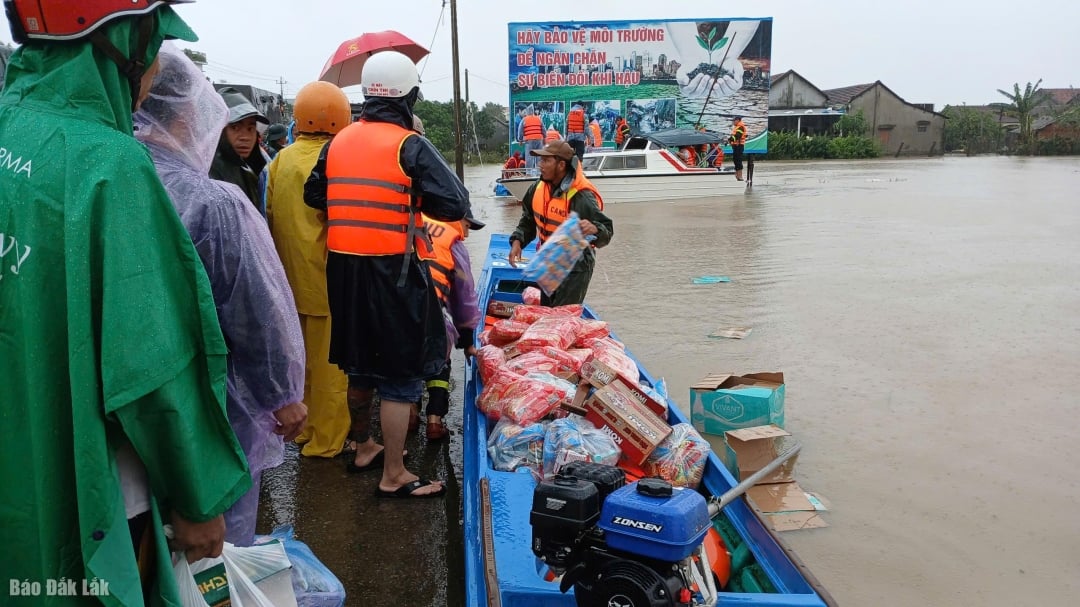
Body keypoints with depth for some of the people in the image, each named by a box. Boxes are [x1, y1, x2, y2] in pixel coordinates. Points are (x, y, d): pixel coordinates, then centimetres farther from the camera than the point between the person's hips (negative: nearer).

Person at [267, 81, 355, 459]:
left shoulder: (281, 161, 7)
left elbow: (271, 218, 12)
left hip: (293, 278, 7)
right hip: (326, 277, -7)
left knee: (306, 357, 19)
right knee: (330, 360, 4)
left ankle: (307, 430, 32)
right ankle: (326, 440, 15)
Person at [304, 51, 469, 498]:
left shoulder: (338, 142, 6)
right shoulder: (410, 146, -11)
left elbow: (313, 196, 13)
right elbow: (455, 205, -15)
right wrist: (416, 198, 2)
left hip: (343, 269, 7)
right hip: (394, 272, -6)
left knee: (359, 364, 21)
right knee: (400, 376, 3)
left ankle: (363, 449, 39)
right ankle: (393, 477, 11)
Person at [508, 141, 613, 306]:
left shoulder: (582, 197, -26)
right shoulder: (538, 188, -4)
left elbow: (607, 231, -25)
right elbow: (528, 220, 12)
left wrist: (594, 229, -47)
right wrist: (517, 241, -4)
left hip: (575, 267, -7)